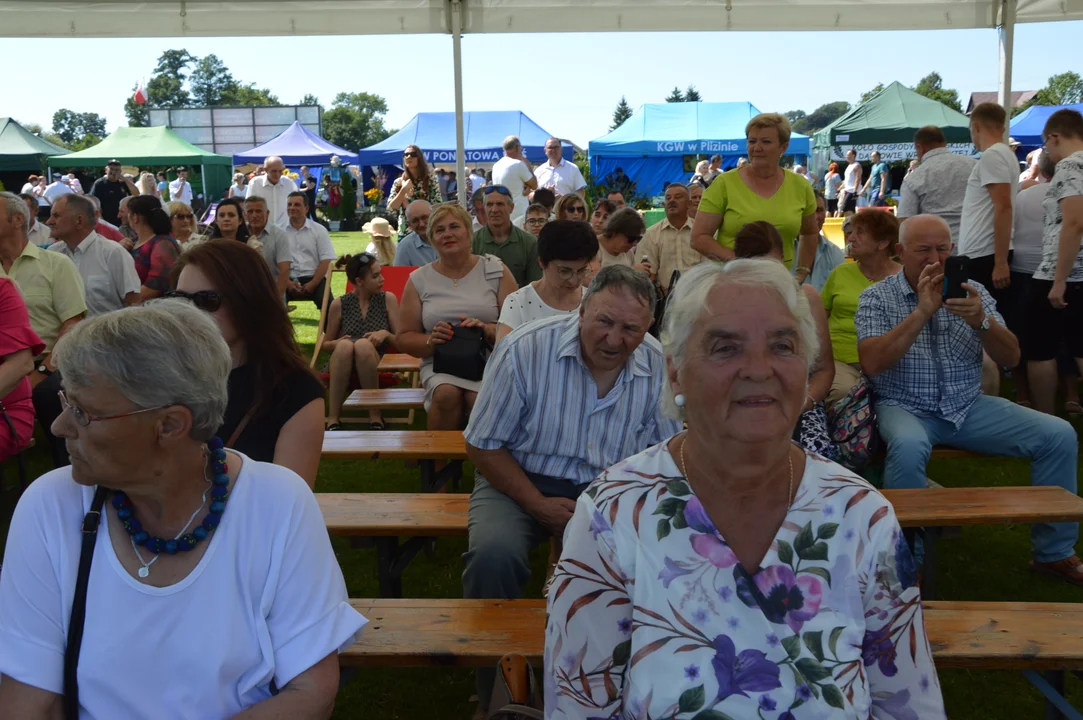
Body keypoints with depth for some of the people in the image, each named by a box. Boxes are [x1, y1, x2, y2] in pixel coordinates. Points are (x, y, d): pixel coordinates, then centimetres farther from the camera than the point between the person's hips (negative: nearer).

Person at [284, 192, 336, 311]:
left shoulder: (319, 230, 7)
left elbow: (326, 261, 1)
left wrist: (313, 283, -11)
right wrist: (287, 283, -12)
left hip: (313, 278, 0)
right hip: (288, 280, 0)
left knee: (328, 303, -25)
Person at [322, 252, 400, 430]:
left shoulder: (388, 299, 6)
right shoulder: (339, 304, 5)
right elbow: (326, 345, 15)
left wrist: (386, 334, -14)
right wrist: (337, 343, -8)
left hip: (376, 367, 0)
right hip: (342, 367, 0)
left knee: (363, 345, -34)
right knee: (345, 345, -34)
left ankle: (375, 417, -27)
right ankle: (333, 419, -32)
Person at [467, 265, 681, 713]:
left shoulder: (659, 367, -7)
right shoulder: (525, 349, -16)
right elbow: (483, 446, -9)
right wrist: (540, 506, -18)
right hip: (519, 480, -2)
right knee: (494, 555, -31)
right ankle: (496, 693, -5)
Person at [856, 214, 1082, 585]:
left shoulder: (972, 291, 8)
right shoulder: (877, 297, -3)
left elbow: (1011, 359, 2)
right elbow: (872, 363, -19)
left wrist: (980, 321, -18)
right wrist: (922, 312, -23)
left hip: (969, 406, 4)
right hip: (905, 408, -4)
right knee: (908, 447, -38)